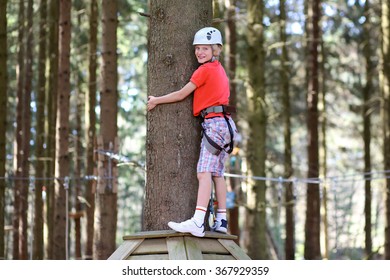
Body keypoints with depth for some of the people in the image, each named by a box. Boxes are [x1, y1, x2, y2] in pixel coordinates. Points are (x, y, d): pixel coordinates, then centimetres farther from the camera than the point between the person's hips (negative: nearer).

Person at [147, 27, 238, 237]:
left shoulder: (205, 70, -5)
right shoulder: (220, 70, 21)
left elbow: (181, 95, -4)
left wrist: (156, 101, 7)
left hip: (214, 123, -10)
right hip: (224, 124, 10)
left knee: (204, 172, -18)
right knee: (216, 173, 12)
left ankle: (197, 222, -30)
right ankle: (221, 221, 13)